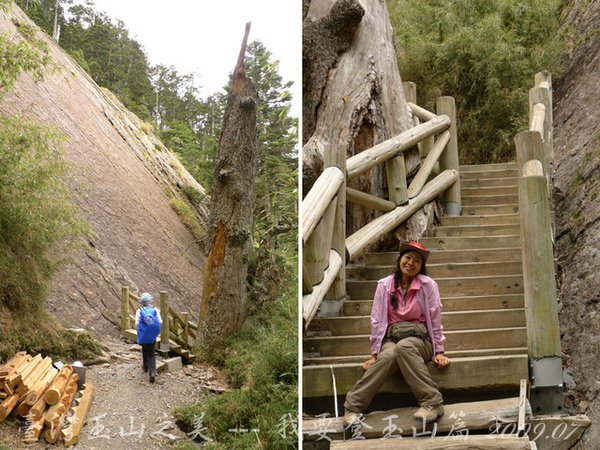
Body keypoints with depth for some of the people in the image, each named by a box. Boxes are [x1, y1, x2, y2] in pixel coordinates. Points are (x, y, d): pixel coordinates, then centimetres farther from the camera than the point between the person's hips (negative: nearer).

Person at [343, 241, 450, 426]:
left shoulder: (428, 285, -4)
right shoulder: (384, 285, 1)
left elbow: (435, 320, -2)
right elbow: (377, 320, 2)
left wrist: (439, 351, -4)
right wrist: (374, 353, -1)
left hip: (419, 339, -1)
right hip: (391, 339, 1)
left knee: (403, 347, -37)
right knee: (387, 356, -34)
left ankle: (432, 403, -35)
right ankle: (353, 406, -33)